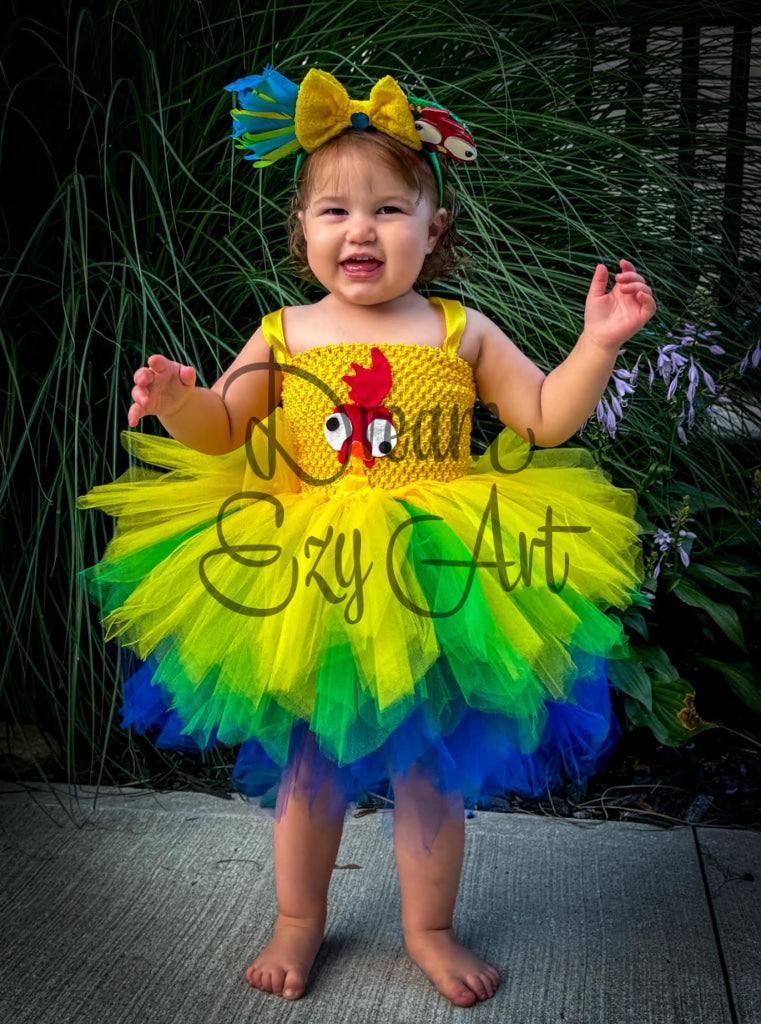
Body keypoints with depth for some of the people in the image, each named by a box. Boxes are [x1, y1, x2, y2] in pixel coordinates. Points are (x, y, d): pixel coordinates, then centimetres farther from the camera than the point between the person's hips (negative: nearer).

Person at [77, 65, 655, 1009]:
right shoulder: (285, 334, 0)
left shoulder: (461, 332, -1)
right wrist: (175, 400, -16)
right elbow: (221, 430, 5)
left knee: (428, 766, 13)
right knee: (306, 763, 16)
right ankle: (299, 922, 39)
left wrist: (597, 344, -11)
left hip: (431, 585, 0)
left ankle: (429, 928, 36)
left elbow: (547, 418, 2)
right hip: (300, 586, 1)